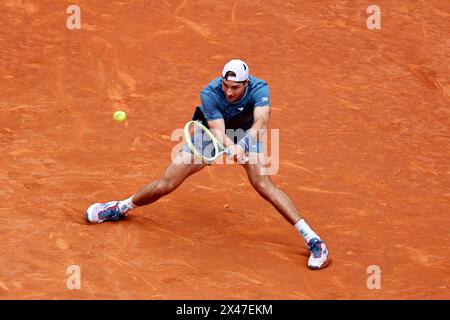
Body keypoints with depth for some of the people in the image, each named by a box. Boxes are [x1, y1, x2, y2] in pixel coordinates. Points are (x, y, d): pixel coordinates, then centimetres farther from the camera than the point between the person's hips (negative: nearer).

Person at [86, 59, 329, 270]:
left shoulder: (259, 89, -31)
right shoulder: (209, 94, -31)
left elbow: (261, 121, -46)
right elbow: (218, 132, -37)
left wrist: (244, 145, -63)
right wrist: (232, 149, -58)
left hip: (246, 134, -1)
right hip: (211, 134, 1)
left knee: (263, 185, -25)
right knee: (165, 185, -2)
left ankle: (310, 237, -21)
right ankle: (121, 208, 24)